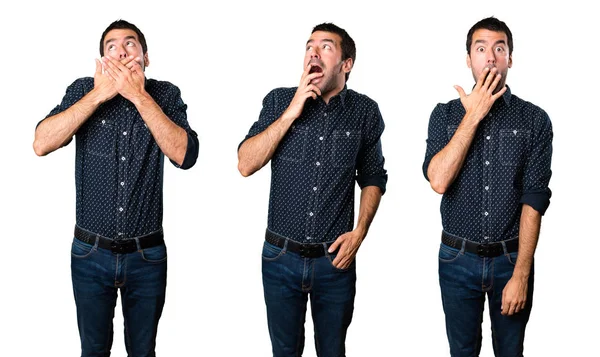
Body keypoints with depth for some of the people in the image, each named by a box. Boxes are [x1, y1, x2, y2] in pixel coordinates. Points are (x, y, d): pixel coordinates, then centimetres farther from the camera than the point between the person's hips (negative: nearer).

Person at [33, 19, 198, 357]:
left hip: (147, 256, 0)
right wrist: (99, 94, -18)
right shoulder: (83, 90, -3)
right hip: (91, 253, 0)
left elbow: (185, 155, -19)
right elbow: (42, 144, -17)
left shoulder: (165, 95, -3)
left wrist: (140, 96, -20)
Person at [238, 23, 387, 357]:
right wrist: (291, 112, -18)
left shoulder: (365, 112, -3)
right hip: (281, 257, 1)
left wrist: (359, 233, -6)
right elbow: (246, 165, -12)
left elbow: (373, 177, 8)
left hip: (335, 259, 0)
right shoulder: (279, 100, -4)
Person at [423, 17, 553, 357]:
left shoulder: (535, 120, -5)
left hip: (512, 258, -1)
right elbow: (438, 181, -16)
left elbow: (534, 200, -9)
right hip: (458, 259, 1)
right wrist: (473, 116, -16)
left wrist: (521, 274, -14)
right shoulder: (445, 114, -1)